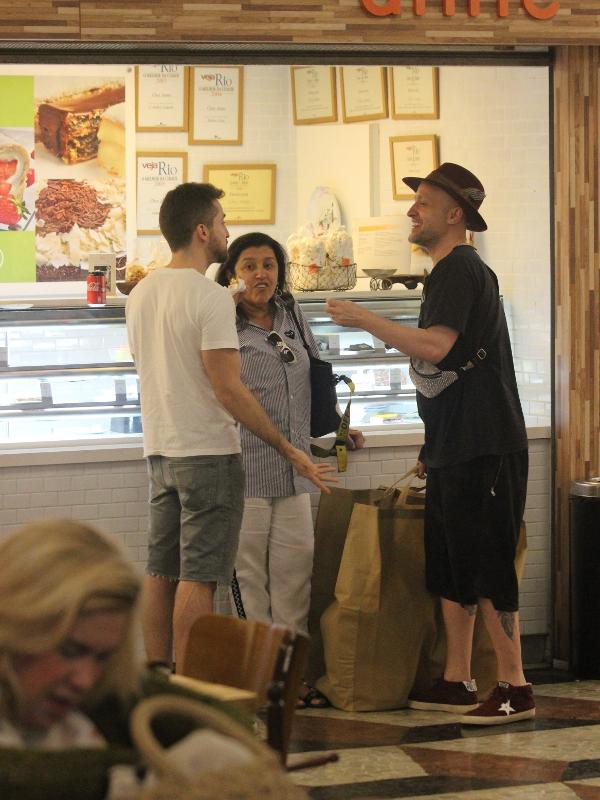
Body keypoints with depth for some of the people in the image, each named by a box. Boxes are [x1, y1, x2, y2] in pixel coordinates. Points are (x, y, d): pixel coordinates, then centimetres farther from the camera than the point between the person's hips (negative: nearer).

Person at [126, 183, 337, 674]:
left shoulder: (141, 295, 11)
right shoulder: (211, 297, -15)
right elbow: (228, 388, -19)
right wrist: (289, 450, -15)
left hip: (160, 449, 8)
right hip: (208, 451, -8)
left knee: (162, 571, 12)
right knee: (198, 576, -6)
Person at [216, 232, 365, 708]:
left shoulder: (292, 316, 15)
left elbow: (316, 377, 26)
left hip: (293, 469, 6)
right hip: (244, 467, -6)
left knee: (295, 570, 4)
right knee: (249, 572, -3)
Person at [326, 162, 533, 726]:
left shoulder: (458, 268, -13)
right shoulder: (455, 271, 19)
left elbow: (435, 347, -27)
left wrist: (363, 319, -19)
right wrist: (433, 447, 24)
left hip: (482, 448, -10)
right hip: (456, 448, 10)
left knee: (485, 566, -7)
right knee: (449, 567, 13)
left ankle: (515, 688, -1)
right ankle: (456, 682, 19)